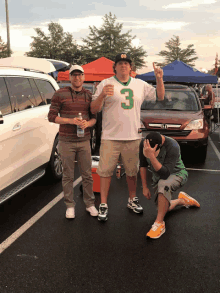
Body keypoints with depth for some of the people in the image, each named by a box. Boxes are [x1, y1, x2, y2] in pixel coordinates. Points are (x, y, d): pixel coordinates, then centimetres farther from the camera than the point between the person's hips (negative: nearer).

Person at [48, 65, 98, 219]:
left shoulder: (89, 95, 7)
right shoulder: (60, 94, -2)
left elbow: (94, 117, 10)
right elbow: (52, 116, -5)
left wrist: (88, 123, -14)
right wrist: (70, 121, -18)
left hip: (84, 141, 2)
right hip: (66, 141, -2)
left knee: (87, 174, 7)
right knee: (68, 176, 5)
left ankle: (90, 204, 22)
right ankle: (70, 205, 20)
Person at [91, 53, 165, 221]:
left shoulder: (140, 85, 12)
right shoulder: (105, 84, 1)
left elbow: (160, 97, 17)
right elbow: (94, 110, -4)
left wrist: (159, 79, 2)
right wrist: (102, 95, -22)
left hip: (133, 137, 3)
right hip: (110, 137, -3)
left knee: (132, 171, 14)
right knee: (105, 171, 0)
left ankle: (132, 200, 31)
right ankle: (103, 205, 13)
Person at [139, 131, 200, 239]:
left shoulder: (172, 147, -34)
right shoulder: (144, 143, -18)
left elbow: (165, 174, -41)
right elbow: (143, 166, -3)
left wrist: (151, 156, -51)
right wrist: (145, 187, -3)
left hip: (176, 174, -6)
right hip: (158, 177, 6)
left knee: (163, 184, -40)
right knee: (163, 209, 8)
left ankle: (159, 223, -28)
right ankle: (182, 200, 38)